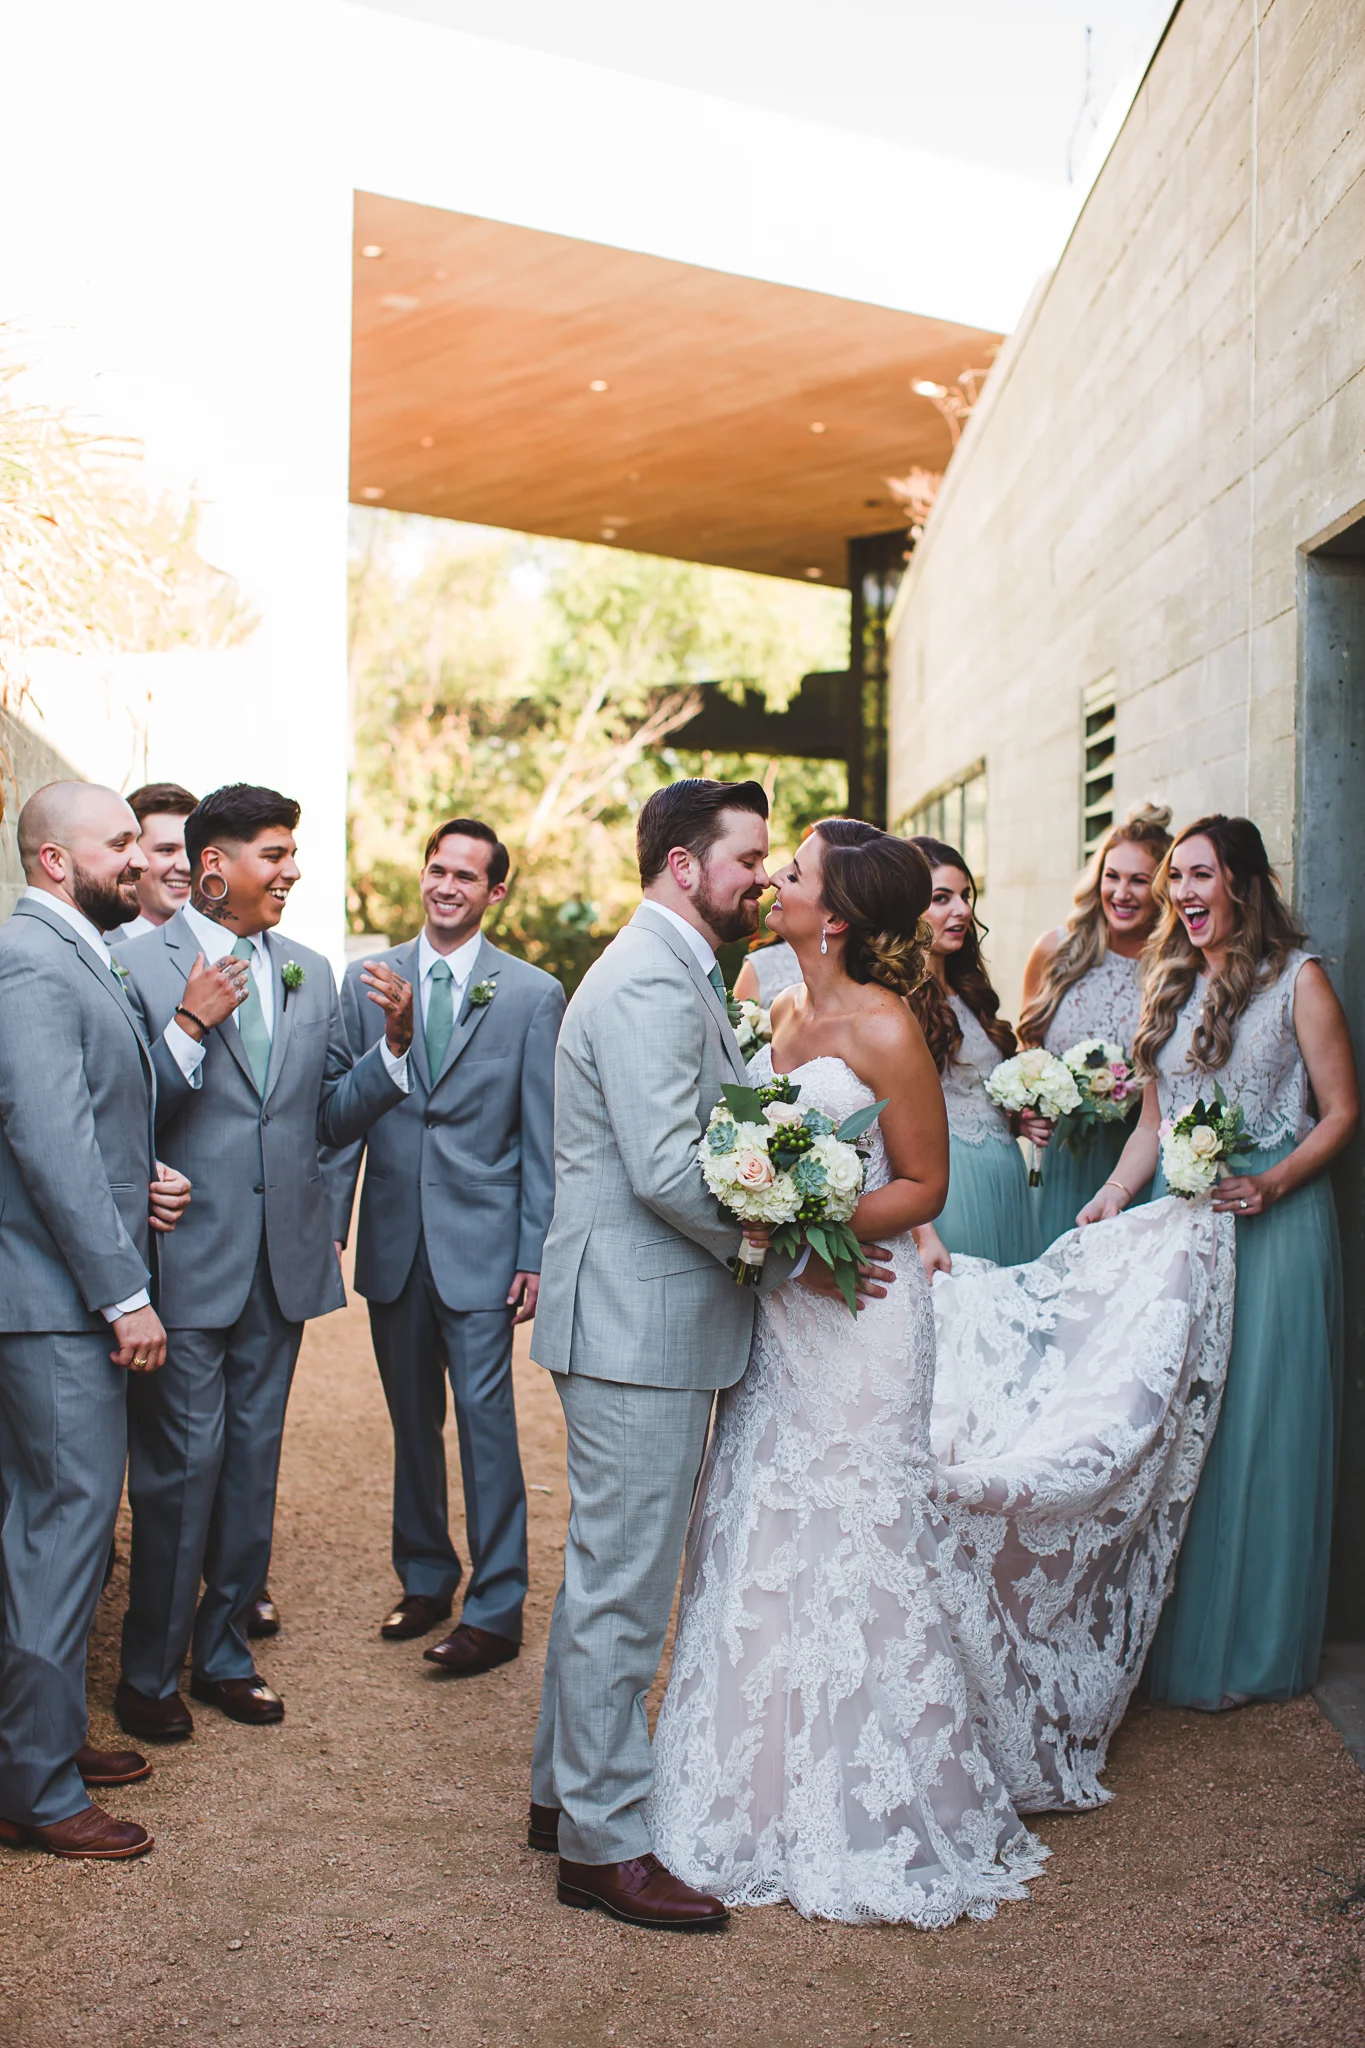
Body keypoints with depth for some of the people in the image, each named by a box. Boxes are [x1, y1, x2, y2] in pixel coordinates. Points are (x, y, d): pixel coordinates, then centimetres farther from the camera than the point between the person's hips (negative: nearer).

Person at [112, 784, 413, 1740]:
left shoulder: (311, 972, 9)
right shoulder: (138, 963, -7)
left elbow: (334, 1115, 8)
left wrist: (396, 1040, -7)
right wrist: (188, 1027, -24)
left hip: (284, 1258, 5)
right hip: (189, 1259, -5)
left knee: (253, 1463, 14)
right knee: (184, 1464, 0)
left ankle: (224, 1652, 28)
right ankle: (150, 1671, 17)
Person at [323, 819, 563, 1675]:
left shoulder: (533, 994, -2)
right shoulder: (366, 980, 6)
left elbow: (544, 1137, -2)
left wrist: (535, 1252, -6)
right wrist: (327, 1220, 1)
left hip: (481, 1242, -3)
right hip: (392, 1241, 3)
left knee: (486, 1419, -2)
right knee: (412, 1420, 13)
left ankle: (496, 1610, 9)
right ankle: (425, 1578, 29)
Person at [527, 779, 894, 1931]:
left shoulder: (674, 975, 17)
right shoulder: (650, 981, -17)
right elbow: (668, 1170, -25)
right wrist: (792, 1258, -15)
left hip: (645, 1317, 11)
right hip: (639, 1324, -11)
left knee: (608, 1569, 19)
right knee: (624, 1586, -2)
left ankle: (568, 1789, 32)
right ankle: (604, 1841, 9)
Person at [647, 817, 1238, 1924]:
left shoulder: (884, 1027, -14)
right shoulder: (786, 1014, 8)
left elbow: (924, 1184, -11)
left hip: (857, 1319, -7)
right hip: (776, 1320, 8)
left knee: (851, 1551, 1)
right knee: (764, 1551, 14)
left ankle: (874, 1823, 18)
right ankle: (774, 1788, 30)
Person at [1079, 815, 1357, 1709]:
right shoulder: (1171, 984, 13)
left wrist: (1273, 1183, -19)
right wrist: (1113, 1196, 1)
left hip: (1272, 1220, -5)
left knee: (1257, 1421, 1)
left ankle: (1251, 1644, 14)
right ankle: (1173, 1632, 19)